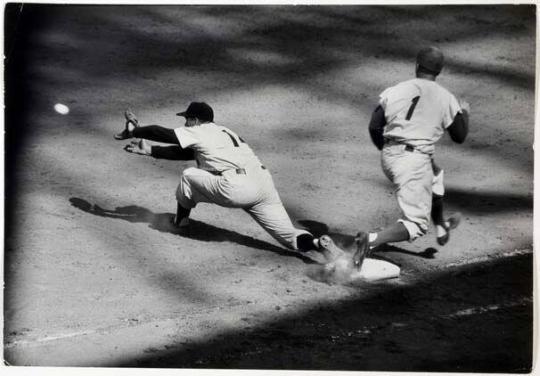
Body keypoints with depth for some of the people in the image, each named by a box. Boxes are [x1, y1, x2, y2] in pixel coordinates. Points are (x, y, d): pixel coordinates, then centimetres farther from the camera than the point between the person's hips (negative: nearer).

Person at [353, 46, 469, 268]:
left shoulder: (395, 91, 5)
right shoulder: (446, 99, 1)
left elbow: (374, 127, 1)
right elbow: (459, 137, 10)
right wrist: (464, 113, 30)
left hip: (388, 157, 5)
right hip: (415, 159, -5)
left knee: (435, 176, 35)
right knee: (416, 224, -2)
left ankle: (441, 228, 51)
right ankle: (371, 241, -27)